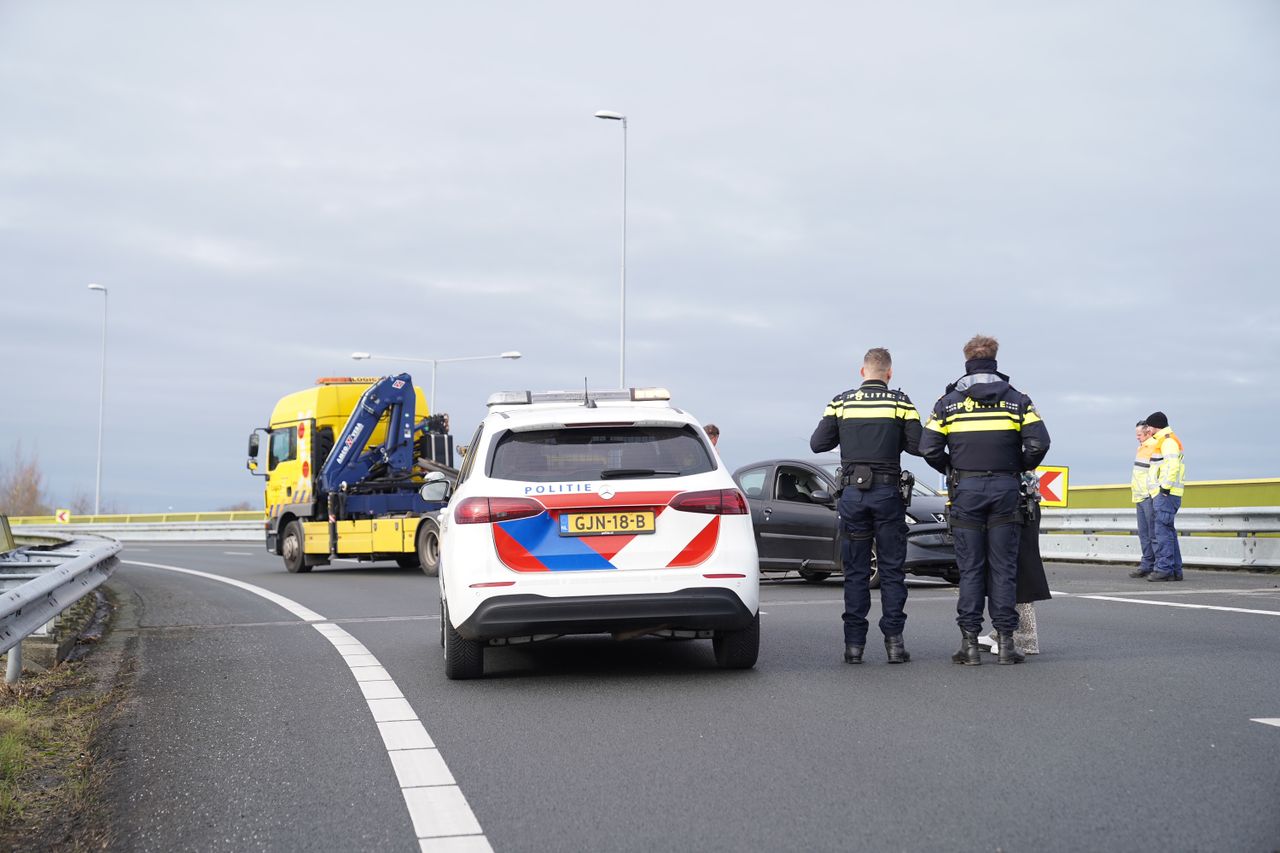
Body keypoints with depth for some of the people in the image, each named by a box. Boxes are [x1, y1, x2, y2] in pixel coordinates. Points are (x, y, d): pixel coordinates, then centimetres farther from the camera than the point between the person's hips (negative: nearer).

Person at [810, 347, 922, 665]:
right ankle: (894, 641, 1)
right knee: (892, 570, 5)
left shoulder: (841, 402, 3)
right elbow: (917, 446, -5)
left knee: (855, 572, 6)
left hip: (852, 493, 1)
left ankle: (854, 644, 4)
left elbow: (817, 443, 2)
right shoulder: (901, 402, -1)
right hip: (888, 492, -1)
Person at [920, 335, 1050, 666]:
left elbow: (929, 448, -3)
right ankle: (1005, 640, 2)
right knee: (1003, 567, 3)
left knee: (970, 568, 3)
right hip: (1005, 488, 0)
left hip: (966, 489, 0)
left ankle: (969, 642, 1)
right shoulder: (1017, 399, 4)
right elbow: (1039, 443, -6)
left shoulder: (949, 401, 4)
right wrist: (1021, 468, 11)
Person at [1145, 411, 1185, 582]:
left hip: (1166, 494, -11)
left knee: (1163, 531, -14)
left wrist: (1165, 487, -22)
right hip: (1161, 495, 11)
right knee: (1168, 531, 10)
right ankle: (1175, 571, 11)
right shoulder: (1163, 441, 24)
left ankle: (1164, 569, -18)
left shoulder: (1168, 441, -9)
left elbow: (1173, 465, -22)